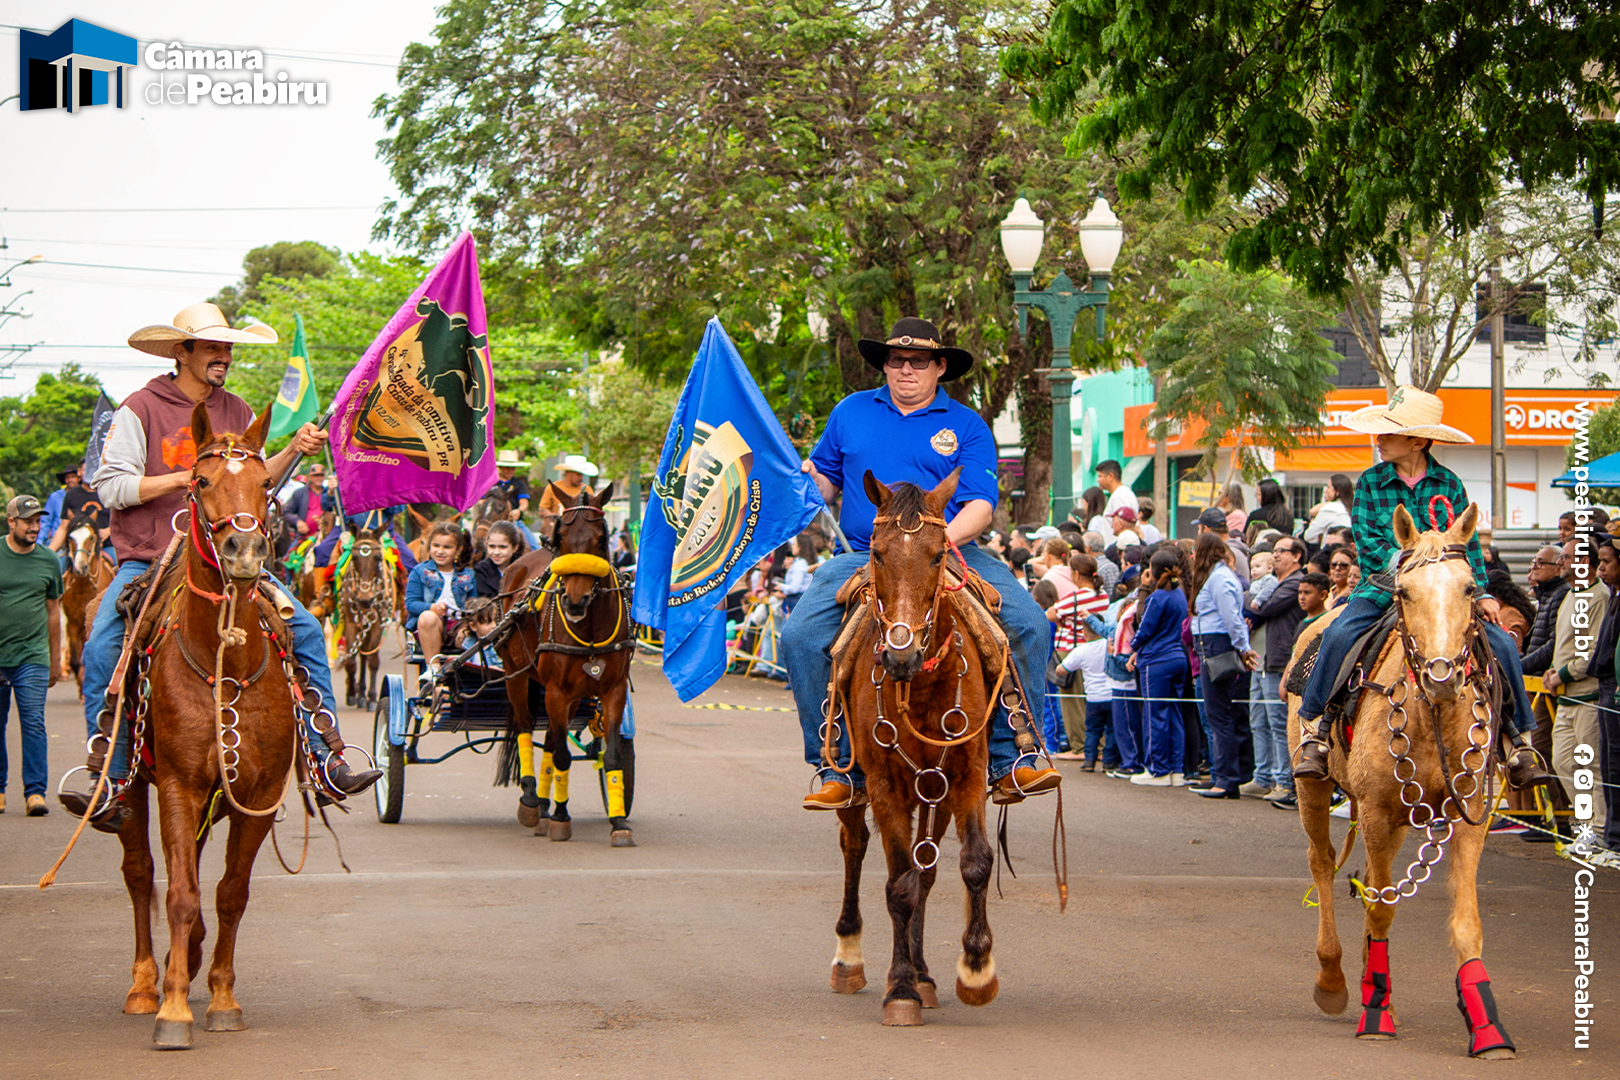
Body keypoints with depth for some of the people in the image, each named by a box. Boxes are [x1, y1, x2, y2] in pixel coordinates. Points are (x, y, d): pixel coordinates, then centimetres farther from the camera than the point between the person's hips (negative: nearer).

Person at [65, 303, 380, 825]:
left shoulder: (237, 412, 11)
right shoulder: (140, 410, -5)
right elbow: (110, 487, -10)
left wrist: (293, 450, -1)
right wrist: (188, 477, -18)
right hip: (147, 562, -4)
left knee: (305, 630, -9)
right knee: (101, 649, -24)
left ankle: (328, 761, -4)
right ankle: (110, 782, -18)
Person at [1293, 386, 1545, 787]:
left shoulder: (1448, 484, 4)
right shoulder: (1371, 482, 2)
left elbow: (1467, 546, 6)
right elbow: (1367, 542, -4)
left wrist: (1481, 593, -6)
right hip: (1384, 586, -1)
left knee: (1502, 644, -16)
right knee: (1340, 633, -30)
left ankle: (1518, 742, -2)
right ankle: (1314, 731, -19)